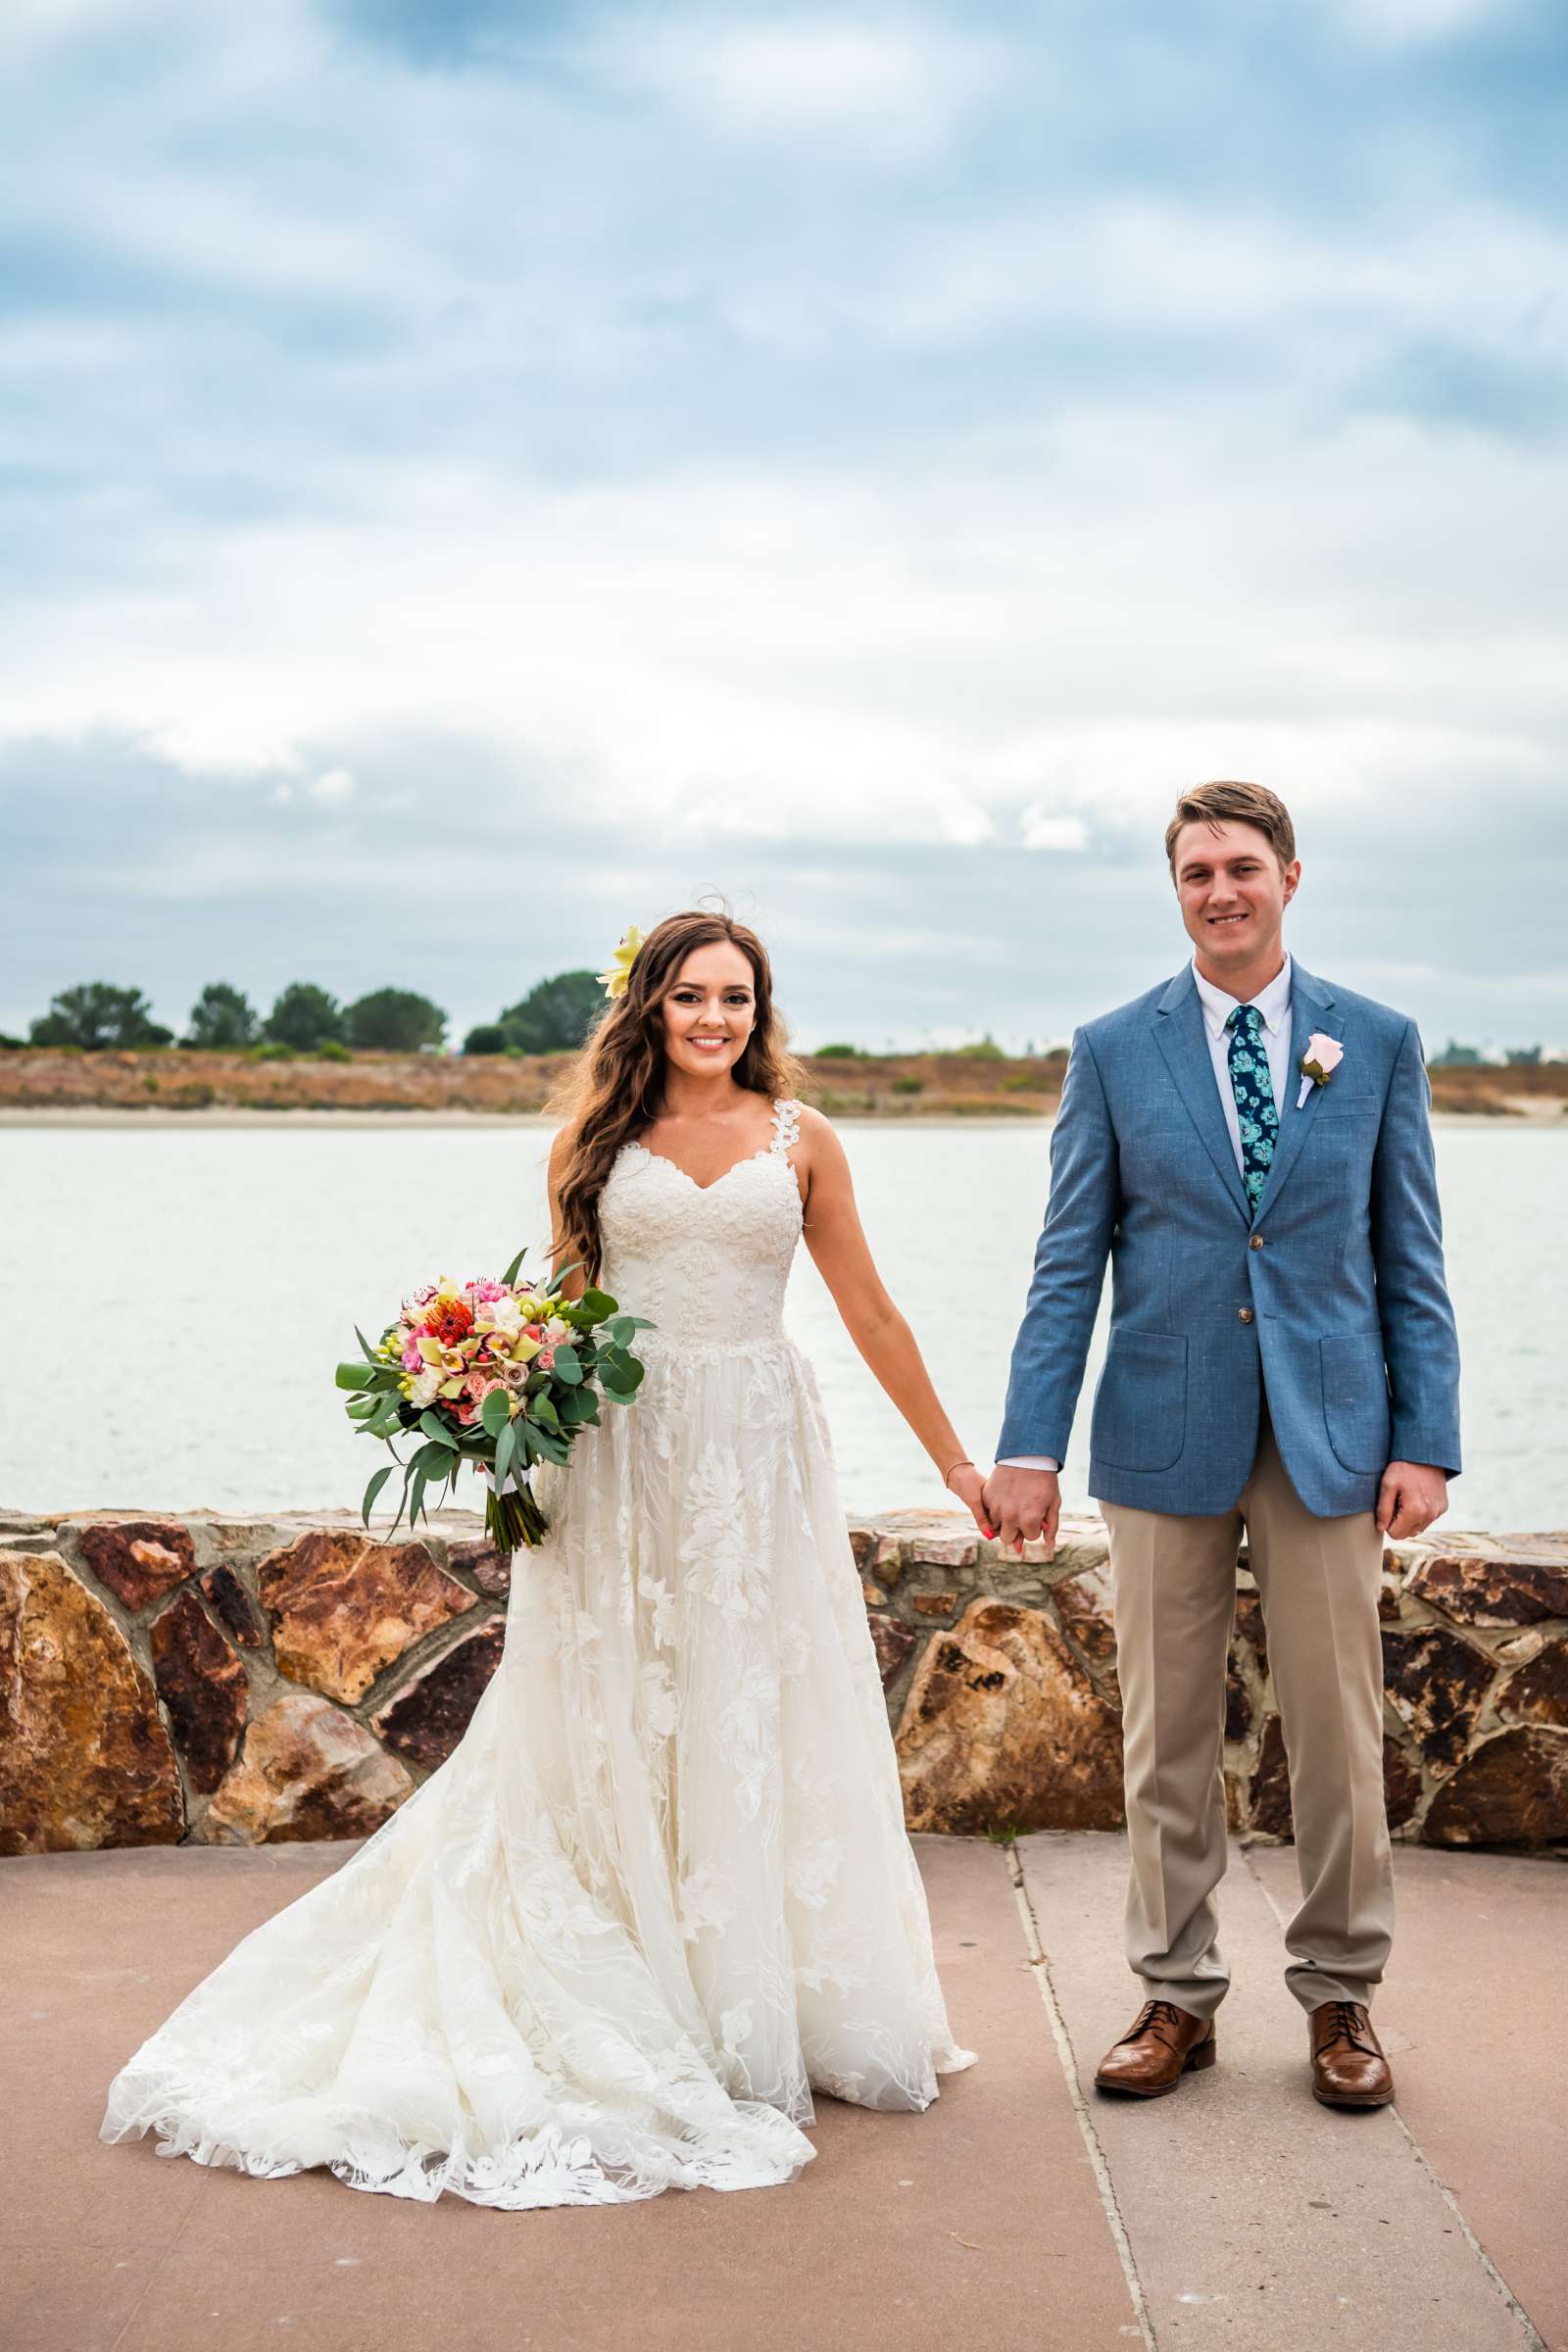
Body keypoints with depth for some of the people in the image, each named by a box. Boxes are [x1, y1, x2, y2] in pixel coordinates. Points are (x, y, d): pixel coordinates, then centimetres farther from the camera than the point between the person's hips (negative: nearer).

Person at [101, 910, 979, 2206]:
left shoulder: (800, 1140, 7)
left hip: (755, 1453, 1)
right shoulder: (594, 1141, 7)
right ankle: (634, 2020, 12)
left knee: (757, 1723, 4)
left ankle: (760, 2012, 18)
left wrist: (956, 1459, 10)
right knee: (611, 1733, 2)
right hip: (619, 1453, 0)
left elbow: (870, 1312, 9)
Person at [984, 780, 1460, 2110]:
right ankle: (1178, 1995, 21)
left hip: (1329, 1436, 0)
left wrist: (1427, 1438, -3)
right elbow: (1069, 1264, 2)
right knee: (1167, 1738, 8)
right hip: (1165, 1438, 0)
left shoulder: (1378, 1043, 5)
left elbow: (1410, 1256, 5)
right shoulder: (1113, 1052, 3)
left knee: (1340, 1733, 7)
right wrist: (1030, 1446, -4)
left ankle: (1341, 1996, 23)